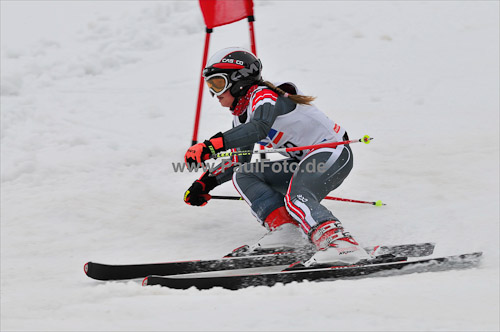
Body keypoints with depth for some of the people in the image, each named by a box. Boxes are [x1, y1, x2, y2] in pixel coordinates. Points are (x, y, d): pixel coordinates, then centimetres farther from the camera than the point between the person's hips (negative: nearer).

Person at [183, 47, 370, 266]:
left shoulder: (263, 95, -16)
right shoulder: (240, 117, 13)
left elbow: (259, 128, -37)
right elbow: (241, 159, 24)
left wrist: (210, 146, -43)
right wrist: (205, 183, 13)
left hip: (331, 152, -10)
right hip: (305, 161, 10)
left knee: (296, 198, -34)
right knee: (242, 175, 2)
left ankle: (340, 243, -50)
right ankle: (287, 229, -14)